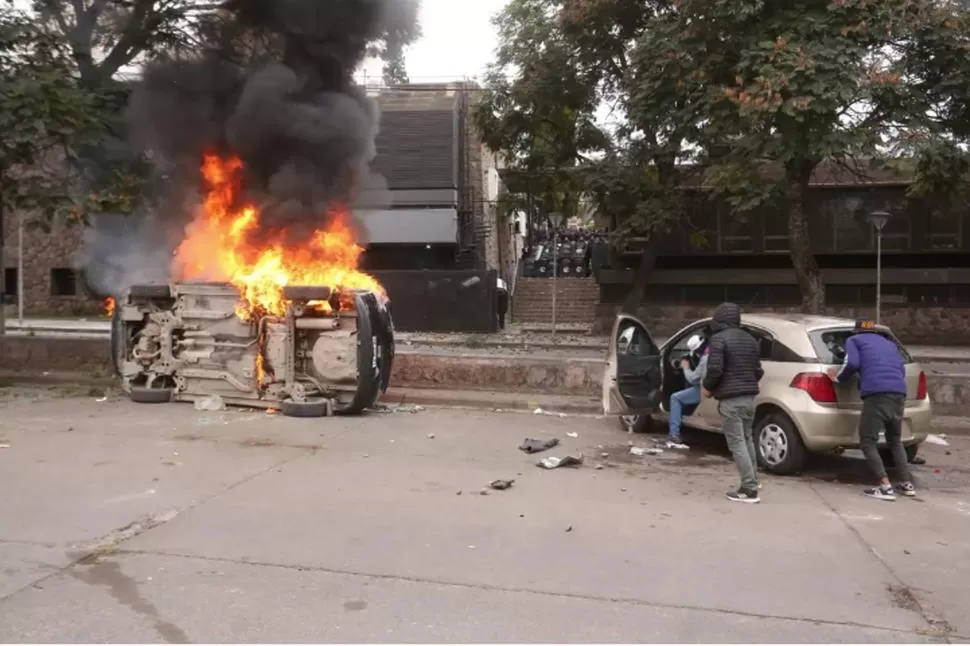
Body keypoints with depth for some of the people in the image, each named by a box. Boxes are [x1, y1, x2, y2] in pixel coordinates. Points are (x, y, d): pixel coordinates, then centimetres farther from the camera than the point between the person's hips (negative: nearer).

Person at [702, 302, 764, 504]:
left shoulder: (719, 339, -11)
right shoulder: (750, 340, 14)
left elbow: (715, 369, -19)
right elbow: (758, 371, 14)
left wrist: (708, 387, -2)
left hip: (731, 399, -8)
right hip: (749, 397, 8)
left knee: (737, 444, -5)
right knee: (747, 440, 20)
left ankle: (749, 490, -7)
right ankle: (752, 481, 28)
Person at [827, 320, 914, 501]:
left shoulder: (854, 340, 16)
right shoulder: (889, 343, 32)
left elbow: (852, 363, -3)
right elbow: (902, 370, 23)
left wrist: (838, 377, 14)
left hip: (876, 394, -6)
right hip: (899, 394, 6)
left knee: (867, 442, 0)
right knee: (895, 440, 24)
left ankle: (885, 486, -10)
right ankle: (907, 484, 20)